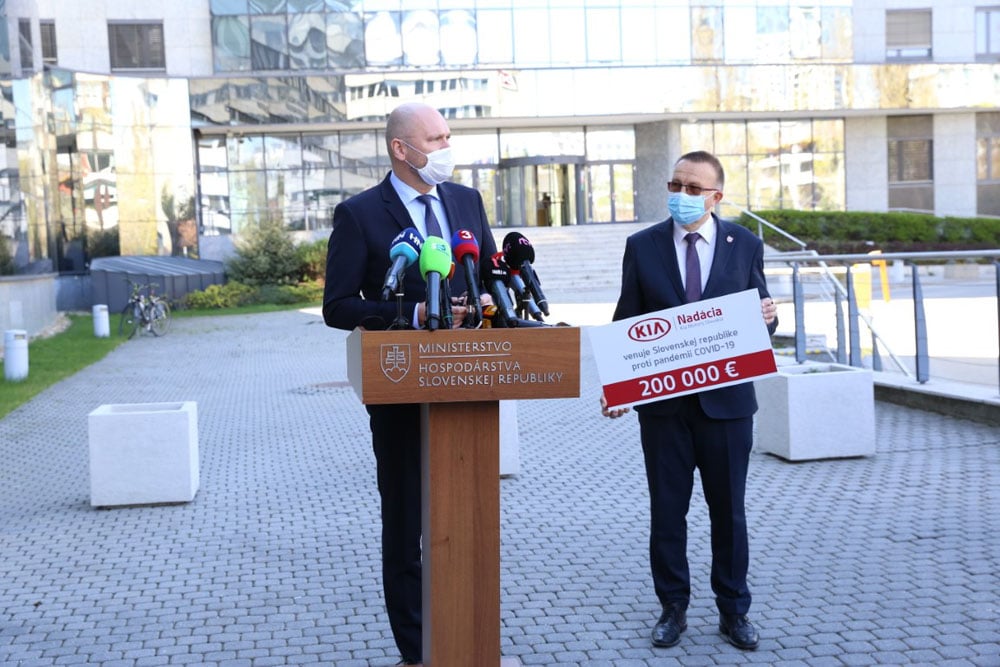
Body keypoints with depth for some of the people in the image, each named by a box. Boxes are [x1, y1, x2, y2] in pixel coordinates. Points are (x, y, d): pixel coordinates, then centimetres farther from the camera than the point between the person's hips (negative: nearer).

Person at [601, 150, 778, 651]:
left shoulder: (746, 246, 2)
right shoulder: (642, 246, 1)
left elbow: (760, 319, 7)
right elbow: (626, 323, 3)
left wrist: (766, 318, -17)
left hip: (726, 399, 0)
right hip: (662, 401, 0)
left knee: (729, 511, 10)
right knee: (666, 512, 8)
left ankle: (733, 610, 23)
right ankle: (673, 608, 22)